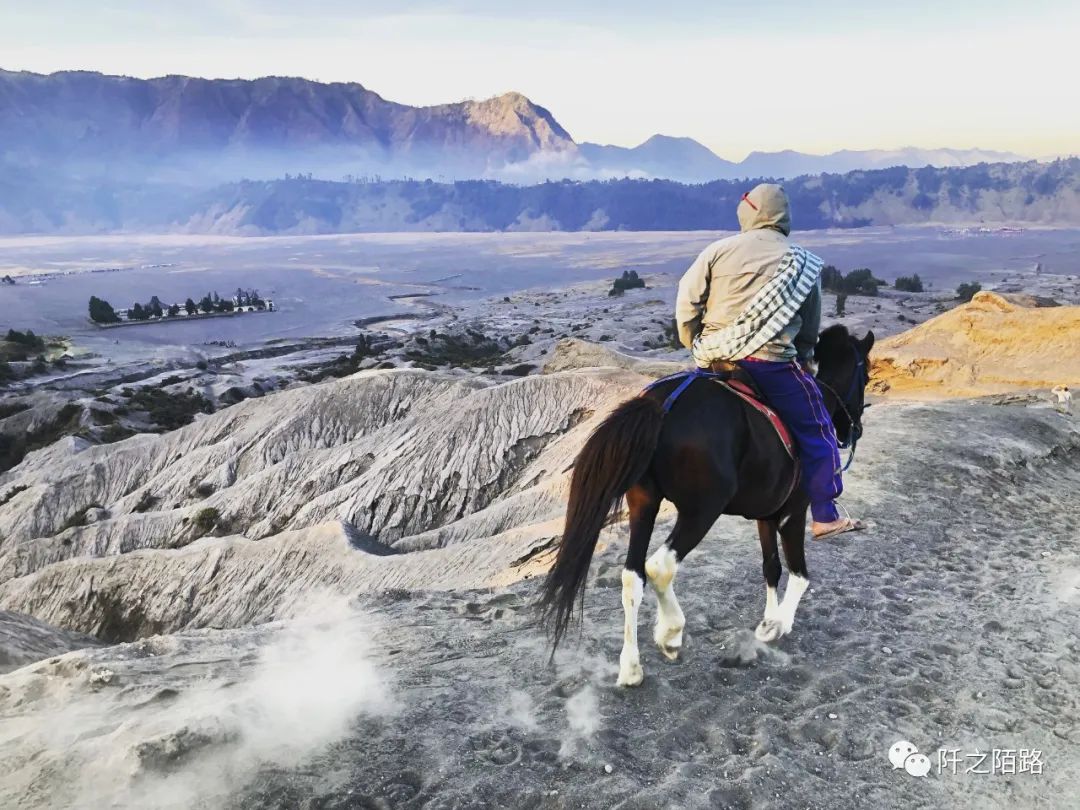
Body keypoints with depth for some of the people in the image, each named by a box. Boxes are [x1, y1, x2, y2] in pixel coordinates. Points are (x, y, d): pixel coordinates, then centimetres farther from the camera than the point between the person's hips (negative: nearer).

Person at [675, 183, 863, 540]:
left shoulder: (718, 250, 6)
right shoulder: (804, 264, 8)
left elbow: (687, 302, 3)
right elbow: (809, 330, 12)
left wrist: (696, 345, 15)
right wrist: (801, 359, 26)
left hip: (714, 360, 3)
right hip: (773, 364, -2)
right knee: (816, 431, 9)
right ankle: (825, 516, 10)